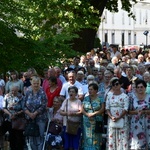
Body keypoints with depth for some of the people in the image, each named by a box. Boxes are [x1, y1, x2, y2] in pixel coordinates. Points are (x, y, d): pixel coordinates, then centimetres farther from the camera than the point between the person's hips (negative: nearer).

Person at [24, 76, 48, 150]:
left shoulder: (42, 92, -5)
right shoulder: (28, 92, 3)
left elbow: (44, 106, -11)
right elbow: (24, 105, 2)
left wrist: (35, 113, -14)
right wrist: (29, 114, -11)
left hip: (40, 118, -3)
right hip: (30, 118, 3)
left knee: (40, 137, -3)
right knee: (31, 137, 7)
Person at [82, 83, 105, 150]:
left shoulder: (100, 99, 2)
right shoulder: (86, 98, 12)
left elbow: (102, 109, -7)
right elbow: (82, 108, 5)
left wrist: (94, 114, -17)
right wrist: (87, 114, -13)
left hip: (97, 121, -3)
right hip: (87, 121, 3)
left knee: (96, 138, -4)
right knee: (87, 138, 0)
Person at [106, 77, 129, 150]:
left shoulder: (125, 96, 1)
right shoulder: (109, 96, 11)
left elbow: (125, 109, -6)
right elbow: (107, 108, 5)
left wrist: (118, 118, -18)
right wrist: (111, 117, -12)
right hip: (111, 120, 3)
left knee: (122, 138, -6)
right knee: (111, 138, 0)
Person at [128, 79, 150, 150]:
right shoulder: (132, 97, 2)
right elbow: (129, 111, 2)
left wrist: (144, 111, -15)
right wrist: (136, 112, -14)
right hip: (135, 122, -1)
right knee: (136, 140, -5)